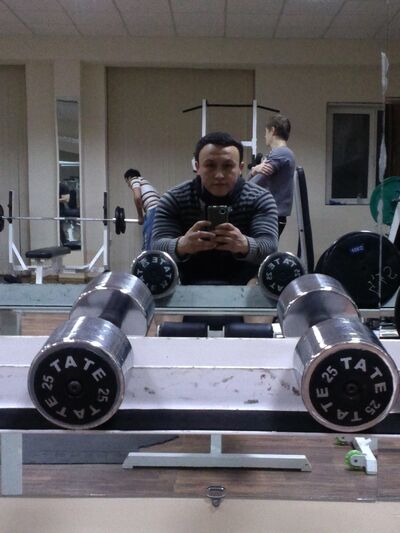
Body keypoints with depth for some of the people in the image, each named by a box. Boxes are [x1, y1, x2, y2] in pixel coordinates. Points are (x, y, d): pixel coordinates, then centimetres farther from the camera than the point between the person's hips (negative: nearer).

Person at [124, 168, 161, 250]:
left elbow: (137, 197, -6)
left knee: (149, 246, -9)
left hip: (154, 210, -8)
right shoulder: (145, 182, 36)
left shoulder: (134, 180, 13)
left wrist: (140, 217, 3)